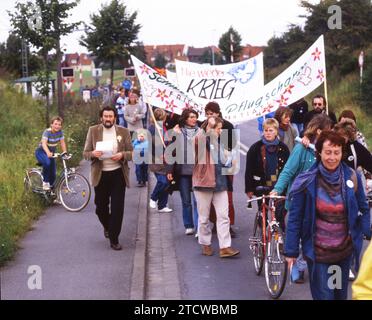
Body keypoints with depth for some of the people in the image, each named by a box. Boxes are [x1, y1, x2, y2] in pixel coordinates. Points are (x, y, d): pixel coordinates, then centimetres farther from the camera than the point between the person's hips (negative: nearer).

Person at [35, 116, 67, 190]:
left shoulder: (60, 132, -8)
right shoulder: (47, 132, -25)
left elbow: (62, 143, -7)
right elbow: (44, 143, -37)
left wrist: (65, 152, -24)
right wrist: (48, 152, -55)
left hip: (51, 153, 6)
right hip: (41, 151, -6)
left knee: (53, 174, 1)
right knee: (47, 162, -37)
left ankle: (50, 187, 26)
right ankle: (45, 182, -21)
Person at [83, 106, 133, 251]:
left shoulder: (123, 132, 2)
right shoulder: (93, 131, 2)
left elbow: (132, 153, 4)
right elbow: (85, 153, 3)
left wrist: (122, 155, -17)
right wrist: (93, 154, -19)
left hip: (118, 174, -1)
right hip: (100, 174, 1)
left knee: (117, 208, -3)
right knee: (101, 206, 11)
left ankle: (114, 239, 6)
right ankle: (107, 226, 43)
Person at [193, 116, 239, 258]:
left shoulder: (218, 142, 14)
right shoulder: (200, 141, -8)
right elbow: (199, 138, -34)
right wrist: (209, 125, -32)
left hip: (220, 183, 6)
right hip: (203, 182, -6)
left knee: (223, 216, -2)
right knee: (204, 217, 7)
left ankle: (225, 247, -2)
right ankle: (205, 244, 22)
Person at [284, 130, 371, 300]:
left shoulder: (352, 177, -6)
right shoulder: (307, 182, -13)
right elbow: (295, 218, -8)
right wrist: (291, 251, -7)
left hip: (345, 249, 3)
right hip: (318, 252, -3)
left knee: (341, 294, 19)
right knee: (323, 295, -1)